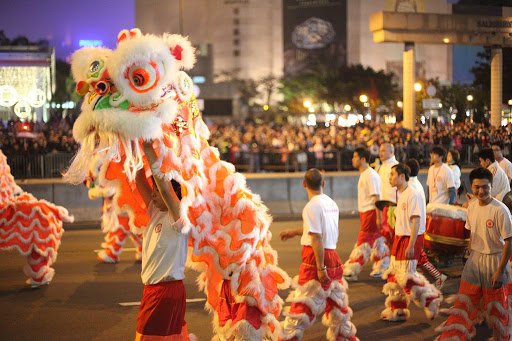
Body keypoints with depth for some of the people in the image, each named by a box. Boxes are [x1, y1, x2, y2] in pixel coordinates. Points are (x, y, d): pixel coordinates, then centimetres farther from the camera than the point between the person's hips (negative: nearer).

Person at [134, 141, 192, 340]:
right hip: (152, 287, 8)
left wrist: (149, 151, -27)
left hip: (168, 289, -8)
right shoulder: (156, 212, 9)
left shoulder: (178, 217, -14)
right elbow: (140, 183, 5)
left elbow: (165, 187, -30)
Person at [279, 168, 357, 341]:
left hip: (316, 258, -8)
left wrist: (320, 268, -19)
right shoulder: (331, 203, 9)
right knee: (336, 304, 20)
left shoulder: (312, 206, -14)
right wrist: (294, 232, 33)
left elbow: (316, 239, -18)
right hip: (333, 257, 8)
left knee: (302, 306, -1)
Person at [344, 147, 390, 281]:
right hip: (365, 212, 10)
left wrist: (378, 216, -22)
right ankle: (382, 268, 23)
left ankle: (351, 271, -3)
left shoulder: (370, 175, -17)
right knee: (376, 240, 14)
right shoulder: (364, 174, 14)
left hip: (371, 212, -10)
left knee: (363, 242, -5)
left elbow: (376, 197, -20)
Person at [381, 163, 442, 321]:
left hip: (411, 239, -10)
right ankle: (397, 310, 20)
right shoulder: (401, 195, 13)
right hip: (399, 238, 10)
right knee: (393, 274, 11)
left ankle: (431, 300, 10)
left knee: (406, 276, -8)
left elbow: (416, 221, -21)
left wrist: (411, 245, -24)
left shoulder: (413, 194, -16)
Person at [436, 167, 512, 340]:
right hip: (474, 259, 5)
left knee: (496, 307, 11)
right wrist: (471, 256, 13)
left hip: (494, 261, -5)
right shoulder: (472, 205, -1)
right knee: (465, 302, 8)